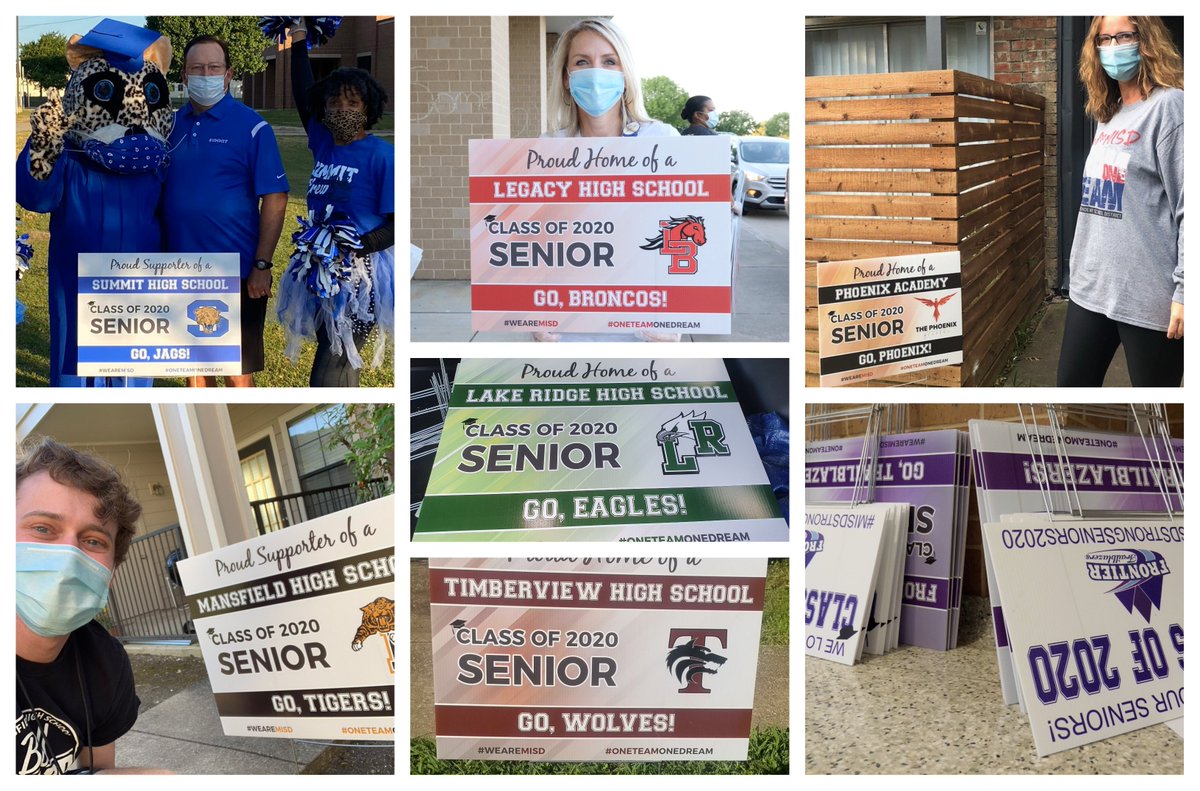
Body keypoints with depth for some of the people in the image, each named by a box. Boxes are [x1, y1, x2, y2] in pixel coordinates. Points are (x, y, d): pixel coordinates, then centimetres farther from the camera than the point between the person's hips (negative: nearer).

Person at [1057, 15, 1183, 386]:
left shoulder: (1169, 106, -9)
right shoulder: (1107, 114, 15)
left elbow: (1189, 206, -15)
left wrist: (1185, 289, -19)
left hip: (1148, 295, -8)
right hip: (1092, 286, 8)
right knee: (1072, 383, 12)